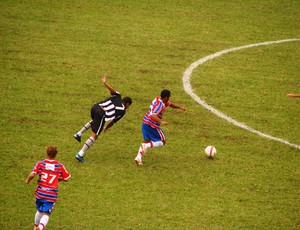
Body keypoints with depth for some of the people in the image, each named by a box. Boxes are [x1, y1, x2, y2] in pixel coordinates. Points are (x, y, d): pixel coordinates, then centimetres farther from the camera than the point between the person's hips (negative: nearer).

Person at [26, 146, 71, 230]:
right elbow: (66, 178, 2)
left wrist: (27, 180, 6)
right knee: (46, 214, -1)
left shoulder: (40, 164, -4)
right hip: (52, 194, -2)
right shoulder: (60, 166, -4)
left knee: (39, 211, 25)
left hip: (40, 192, 2)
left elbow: (32, 175, -15)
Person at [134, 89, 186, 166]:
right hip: (152, 125, -9)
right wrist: (161, 122, -42)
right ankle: (146, 146, -17)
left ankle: (138, 157, -4)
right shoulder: (160, 105, -21)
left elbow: (170, 104, 24)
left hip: (145, 123, 9)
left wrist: (180, 107, 13)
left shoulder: (159, 99, 9)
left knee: (147, 141, 13)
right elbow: (153, 115, -32)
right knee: (162, 142, 4)